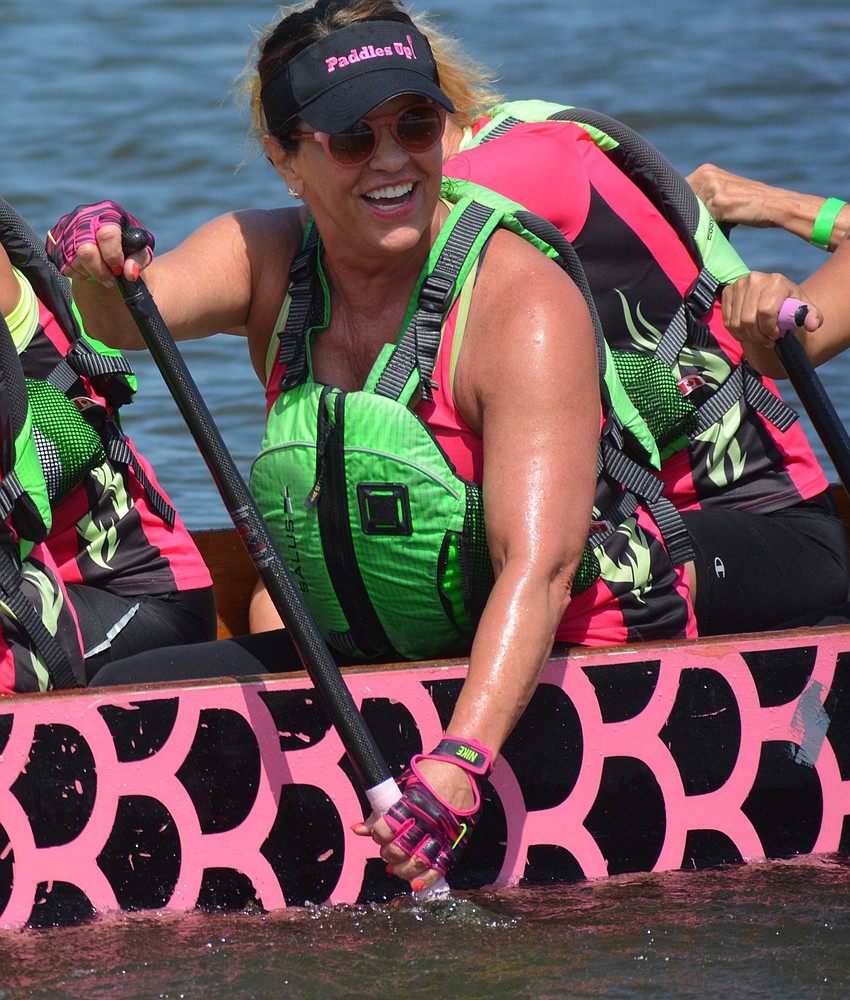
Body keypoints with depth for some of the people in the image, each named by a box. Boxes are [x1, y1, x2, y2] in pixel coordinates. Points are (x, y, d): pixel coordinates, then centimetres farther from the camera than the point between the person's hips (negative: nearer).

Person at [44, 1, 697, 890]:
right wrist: (103, 279, -47)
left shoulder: (525, 306, -21)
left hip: (563, 663, -6)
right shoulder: (268, 261, -2)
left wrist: (458, 766, -44)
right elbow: (139, 312, -22)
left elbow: (537, 567, -31)